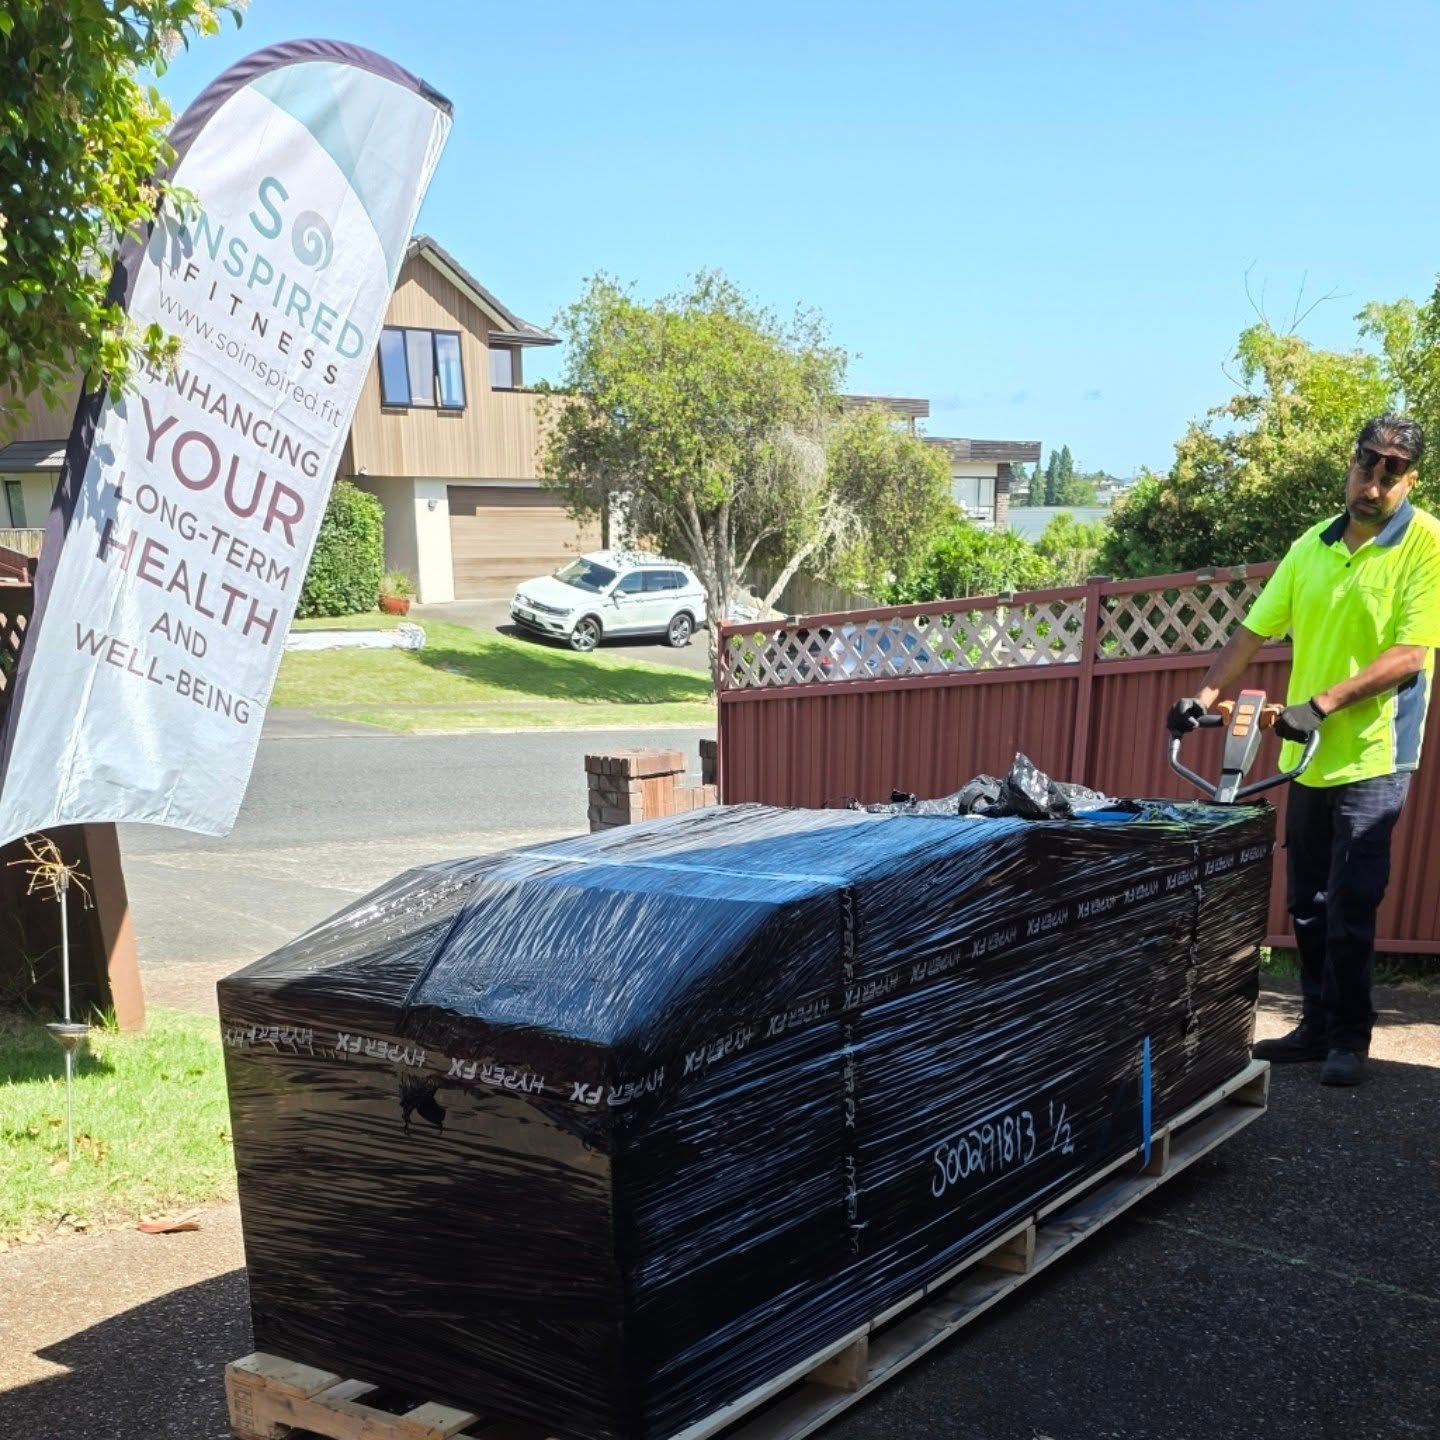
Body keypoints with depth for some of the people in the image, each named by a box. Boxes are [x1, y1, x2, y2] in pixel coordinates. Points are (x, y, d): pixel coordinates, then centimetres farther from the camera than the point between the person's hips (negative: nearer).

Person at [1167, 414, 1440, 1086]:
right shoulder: (1312, 545, 8)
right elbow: (1254, 630, 9)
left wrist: (1321, 704, -24)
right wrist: (1204, 695, -3)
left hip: (1372, 756, -6)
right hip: (1308, 755, 6)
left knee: (1350, 907, -2)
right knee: (1307, 904, 12)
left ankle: (1349, 1038, 12)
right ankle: (1316, 1026, 24)